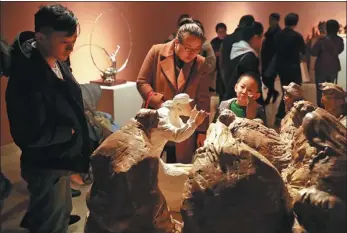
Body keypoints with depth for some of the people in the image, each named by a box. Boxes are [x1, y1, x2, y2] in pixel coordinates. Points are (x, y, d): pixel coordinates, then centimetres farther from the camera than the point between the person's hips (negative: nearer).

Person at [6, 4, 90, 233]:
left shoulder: (57, 62, -4)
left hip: (59, 159, 9)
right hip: (46, 167, -9)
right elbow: (32, 135, -30)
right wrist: (70, 131, -18)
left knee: (61, 213, 29)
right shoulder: (28, 78, -31)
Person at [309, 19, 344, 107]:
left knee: (321, 90, 8)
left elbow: (314, 55, -15)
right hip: (334, 68, 4)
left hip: (321, 69, -4)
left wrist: (311, 68, -7)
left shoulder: (321, 40, -17)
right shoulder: (340, 40, -3)